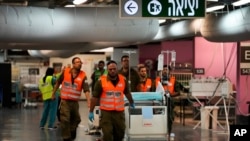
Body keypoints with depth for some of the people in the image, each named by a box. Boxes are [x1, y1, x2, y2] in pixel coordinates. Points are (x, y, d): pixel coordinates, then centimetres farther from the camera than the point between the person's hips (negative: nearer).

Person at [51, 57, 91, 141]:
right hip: (65, 101, -2)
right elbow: (58, 83, 9)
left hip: (75, 102, 2)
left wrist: (89, 102, -30)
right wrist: (53, 93, 15)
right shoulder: (65, 72, -6)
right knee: (65, 121, -8)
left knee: (76, 119, 15)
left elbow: (86, 90, -19)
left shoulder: (83, 76, -9)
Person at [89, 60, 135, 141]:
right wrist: (91, 112, -3)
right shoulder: (101, 81, -7)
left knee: (120, 134, 11)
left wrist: (132, 103, 34)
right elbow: (95, 97, -3)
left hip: (119, 112, 3)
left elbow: (127, 93, 21)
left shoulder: (123, 80, 2)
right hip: (106, 112, -3)